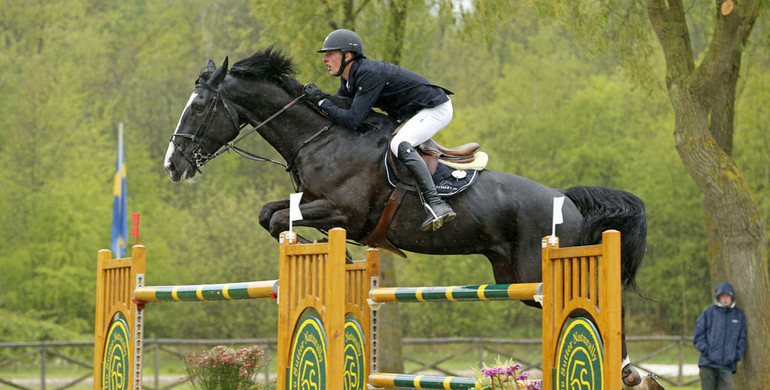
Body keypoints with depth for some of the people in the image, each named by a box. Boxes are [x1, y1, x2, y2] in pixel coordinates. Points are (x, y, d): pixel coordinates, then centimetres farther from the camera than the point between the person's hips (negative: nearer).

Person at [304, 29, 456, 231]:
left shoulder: (370, 74, -28)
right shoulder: (349, 78, 3)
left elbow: (352, 120, -32)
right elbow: (339, 107, 14)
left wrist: (321, 100, -25)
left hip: (436, 108, -11)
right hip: (411, 112, 11)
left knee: (399, 145, -32)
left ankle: (436, 205, -39)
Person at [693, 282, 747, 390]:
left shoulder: (739, 315, 12)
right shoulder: (708, 313, 4)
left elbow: (742, 339, 13)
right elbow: (698, 336, 2)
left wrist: (736, 356, -1)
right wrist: (706, 351, -10)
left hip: (727, 365, 2)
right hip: (708, 365, -2)